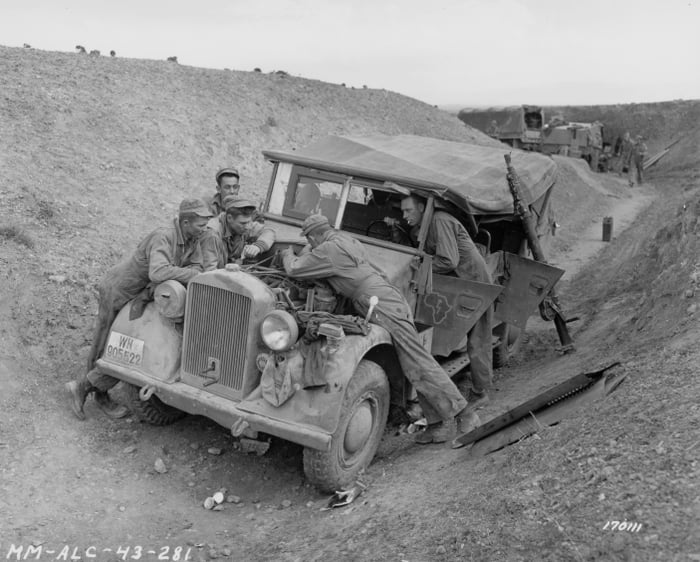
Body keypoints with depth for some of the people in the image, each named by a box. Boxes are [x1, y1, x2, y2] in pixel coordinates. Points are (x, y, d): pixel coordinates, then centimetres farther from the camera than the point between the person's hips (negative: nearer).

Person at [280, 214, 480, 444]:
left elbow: (294, 270, -4)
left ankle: (463, 414, -3)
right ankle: (437, 425, 13)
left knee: (419, 366, -8)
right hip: (392, 303, 10)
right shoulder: (345, 238, 17)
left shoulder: (330, 249, -11)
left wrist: (288, 255, 15)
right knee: (414, 365, 9)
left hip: (385, 310, -10)